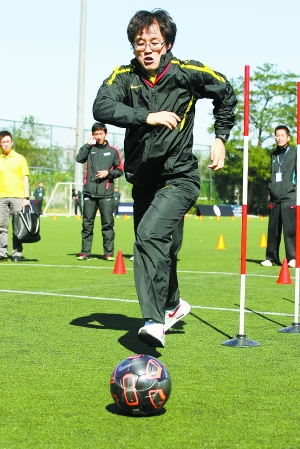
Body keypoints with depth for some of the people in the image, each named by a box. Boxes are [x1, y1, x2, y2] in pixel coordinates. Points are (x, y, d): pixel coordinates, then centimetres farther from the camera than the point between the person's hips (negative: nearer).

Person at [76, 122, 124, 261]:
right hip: (89, 192, 1)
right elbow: (79, 158, -7)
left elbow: (120, 170, 9)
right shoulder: (89, 149, 10)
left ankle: (109, 252, 5)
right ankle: (85, 252, 9)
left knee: (108, 224, -1)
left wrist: (108, 172, -7)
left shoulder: (113, 151, 7)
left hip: (106, 194, -1)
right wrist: (88, 144, -5)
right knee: (87, 223, 4)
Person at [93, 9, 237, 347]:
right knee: (154, 245, 18)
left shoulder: (187, 73, -8)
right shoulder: (124, 76, -5)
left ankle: (155, 321, -26)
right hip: (143, 181, 5)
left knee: (150, 234, -27)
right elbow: (101, 107, -25)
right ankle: (172, 304, 44)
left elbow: (226, 94, 11)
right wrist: (148, 116, -36)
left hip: (179, 177, -4)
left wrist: (221, 138, 5)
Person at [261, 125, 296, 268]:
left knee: (290, 229, -8)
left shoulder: (294, 153, 2)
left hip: (290, 199, -5)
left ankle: (292, 258, -4)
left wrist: (296, 191, -6)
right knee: (273, 229, 5)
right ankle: (271, 257, 11)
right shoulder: (274, 155, 17)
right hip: (275, 200, 5)